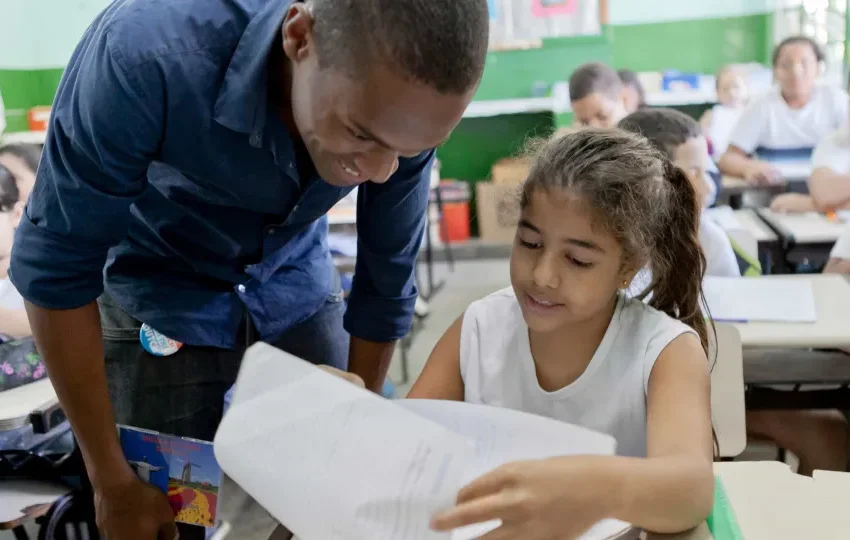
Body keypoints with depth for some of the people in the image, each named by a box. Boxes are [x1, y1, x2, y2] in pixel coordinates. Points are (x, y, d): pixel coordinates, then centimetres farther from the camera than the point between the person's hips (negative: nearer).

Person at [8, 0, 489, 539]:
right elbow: (55, 265, -24)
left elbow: (385, 286, -9)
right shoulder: (150, 52, -35)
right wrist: (111, 478, -17)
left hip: (298, 287, 3)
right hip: (161, 292, -2)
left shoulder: (405, 107, -23)